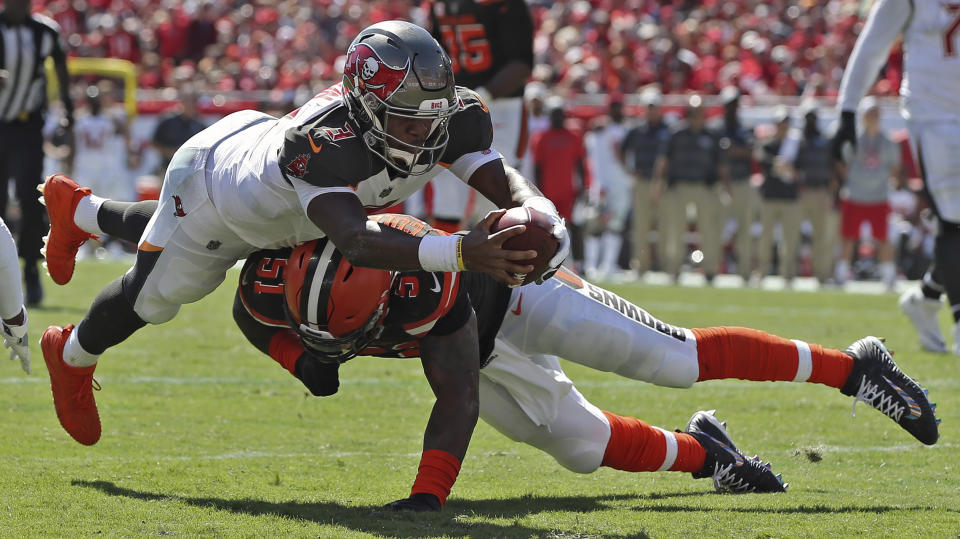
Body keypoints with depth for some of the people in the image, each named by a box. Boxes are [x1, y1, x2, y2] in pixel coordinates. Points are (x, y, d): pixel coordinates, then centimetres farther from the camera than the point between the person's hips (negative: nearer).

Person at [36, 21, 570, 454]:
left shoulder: (454, 115, -34)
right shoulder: (324, 141, -53)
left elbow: (504, 181, -35)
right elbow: (354, 241, -64)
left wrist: (542, 217, -60)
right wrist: (460, 252, -76)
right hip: (214, 175, -7)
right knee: (152, 297, 19)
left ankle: (78, 209, 66)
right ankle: (72, 356, 53)